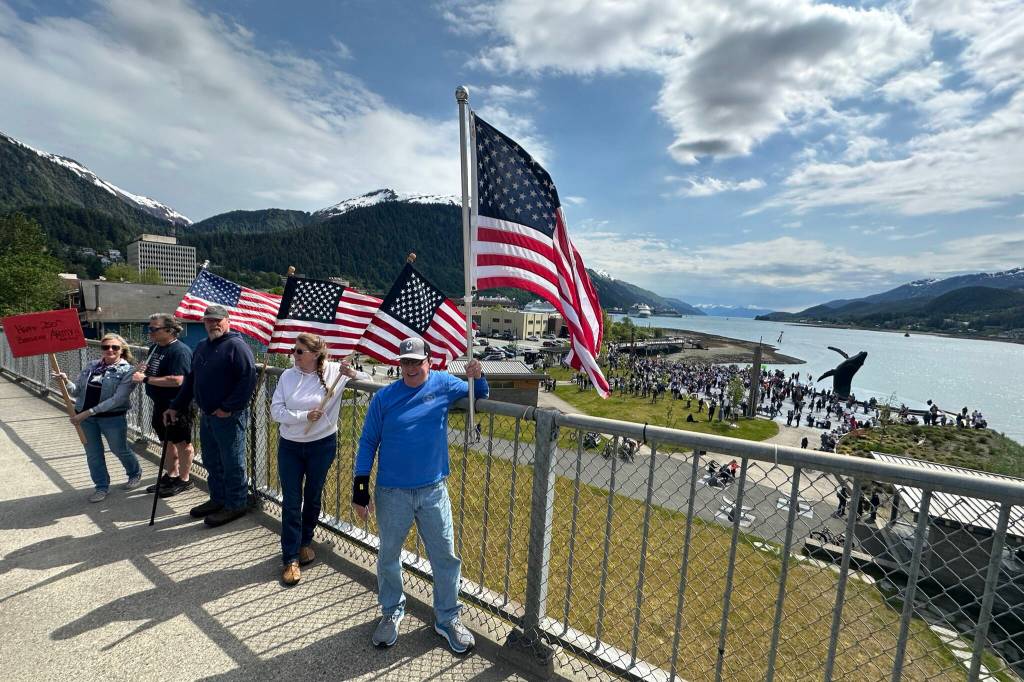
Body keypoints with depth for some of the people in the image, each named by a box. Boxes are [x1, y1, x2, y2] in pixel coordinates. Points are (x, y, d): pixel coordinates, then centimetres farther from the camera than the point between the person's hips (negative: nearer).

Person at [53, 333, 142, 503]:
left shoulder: (127, 371, -12)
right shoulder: (91, 366, 6)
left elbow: (117, 399, -19)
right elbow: (77, 391, 8)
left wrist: (88, 412, -21)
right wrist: (65, 381, -12)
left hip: (112, 417, -5)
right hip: (85, 416, 5)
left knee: (120, 450, 11)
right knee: (93, 454, 11)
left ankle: (135, 474, 36)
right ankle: (102, 486, 27)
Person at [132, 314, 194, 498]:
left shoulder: (180, 351, -20)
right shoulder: (155, 347, 8)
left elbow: (177, 380, -29)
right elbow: (154, 371, 21)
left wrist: (146, 379, -24)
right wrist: (141, 370, -1)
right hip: (160, 404, 9)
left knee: (181, 443, 5)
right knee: (167, 441, 20)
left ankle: (184, 480, 19)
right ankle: (171, 475, 35)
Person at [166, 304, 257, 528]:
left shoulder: (236, 345, -13)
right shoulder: (201, 347, 14)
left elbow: (248, 379, -22)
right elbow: (190, 380, 21)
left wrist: (228, 408, -20)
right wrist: (176, 407, 18)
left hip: (229, 417, -8)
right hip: (206, 416, 9)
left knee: (232, 464, 3)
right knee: (211, 462, 19)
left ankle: (235, 505, 16)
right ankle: (218, 499, 35)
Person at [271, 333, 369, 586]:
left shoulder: (334, 371, -9)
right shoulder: (288, 375, -2)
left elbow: (369, 382, -5)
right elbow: (276, 410, -5)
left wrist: (352, 374, -25)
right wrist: (304, 416, -18)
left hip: (322, 446, -1)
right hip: (289, 446, 1)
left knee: (313, 498, 15)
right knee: (291, 502, 2)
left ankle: (305, 542, 39)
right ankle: (291, 559, 11)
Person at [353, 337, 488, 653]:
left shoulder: (444, 384, -3)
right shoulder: (383, 398, -6)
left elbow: (479, 398, 12)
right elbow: (368, 443, -1)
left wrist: (477, 377, -11)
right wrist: (360, 489, -4)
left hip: (433, 491, 1)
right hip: (392, 494, 0)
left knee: (445, 557, 9)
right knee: (388, 556, 17)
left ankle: (447, 618, 32)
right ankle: (392, 612, 43)